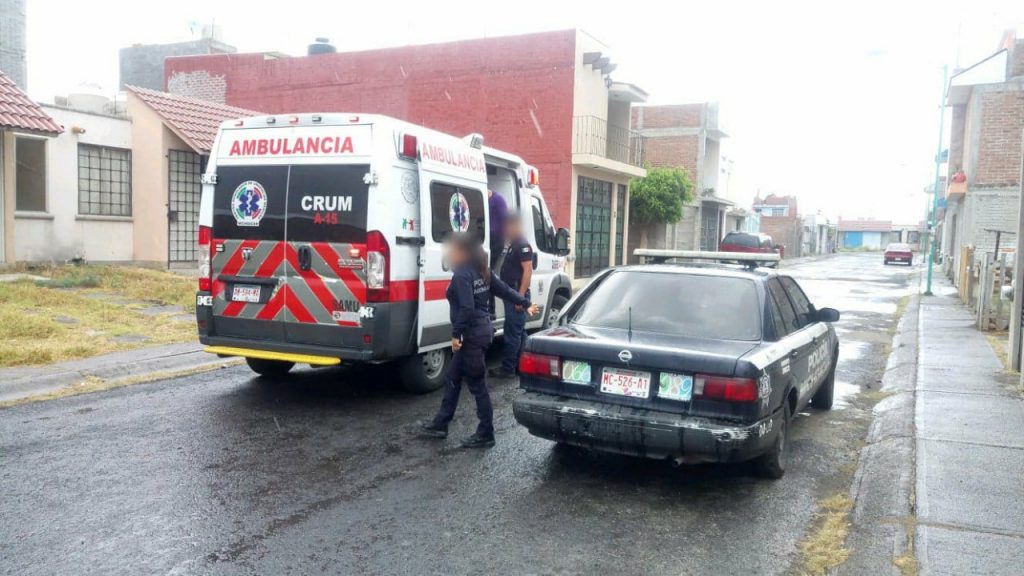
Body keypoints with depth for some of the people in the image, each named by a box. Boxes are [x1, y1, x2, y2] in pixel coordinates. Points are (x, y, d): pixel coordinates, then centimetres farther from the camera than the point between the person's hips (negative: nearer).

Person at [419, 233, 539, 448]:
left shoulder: (461, 275, -17)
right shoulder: (480, 270, 11)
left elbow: (466, 308, -25)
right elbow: (505, 290, 13)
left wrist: (456, 334, -21)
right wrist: (526, 303, 21)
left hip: (473, 333, -10)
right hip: (481, 329, 10)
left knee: (477, 384, -1)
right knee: (452, 379, 18)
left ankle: (485, 435, 8)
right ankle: (440, 425, 28)